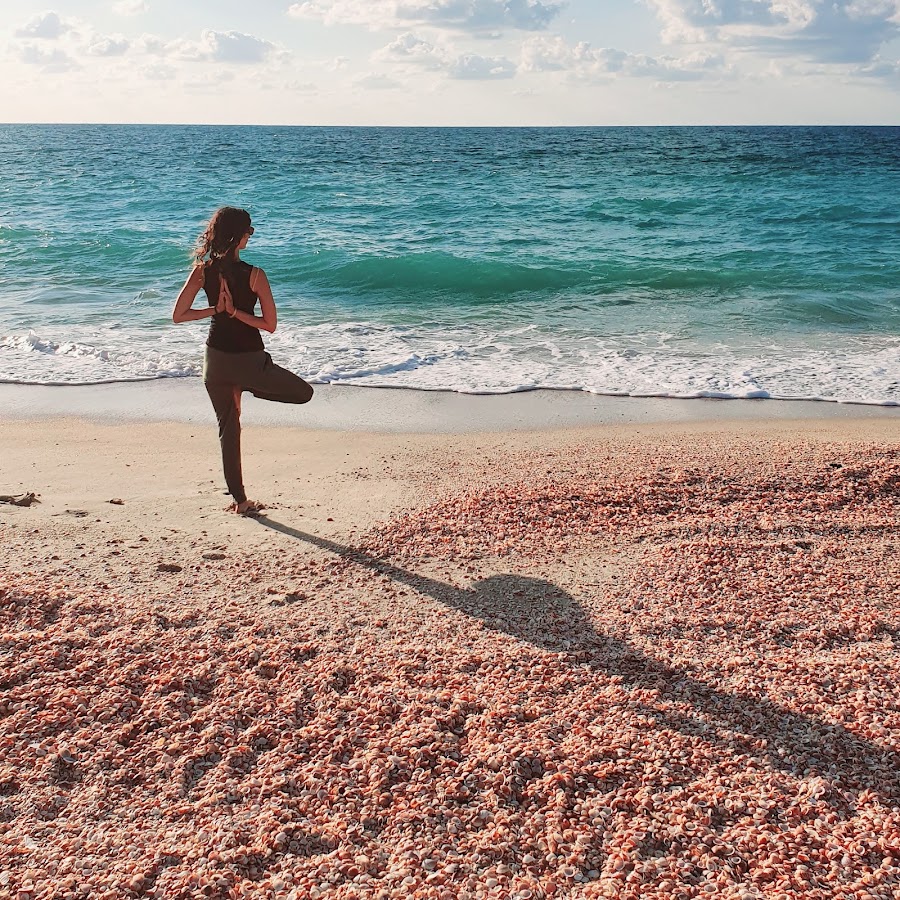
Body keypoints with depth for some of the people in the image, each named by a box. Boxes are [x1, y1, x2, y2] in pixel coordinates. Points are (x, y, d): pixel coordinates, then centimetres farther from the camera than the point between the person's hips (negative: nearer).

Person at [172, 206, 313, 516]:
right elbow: (270, 325, -13)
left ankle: (240, 500, 16)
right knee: (304, 393, 18)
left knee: (228, 428, 14)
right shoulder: (255, 275, -16)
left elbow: (178, 315, -2)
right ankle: (245, 388, 4)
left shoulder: (203, 271, -5)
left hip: (215, 359, 5)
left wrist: (215, 310, 2)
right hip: (248, 360, -4)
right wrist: (235, 312, -8)